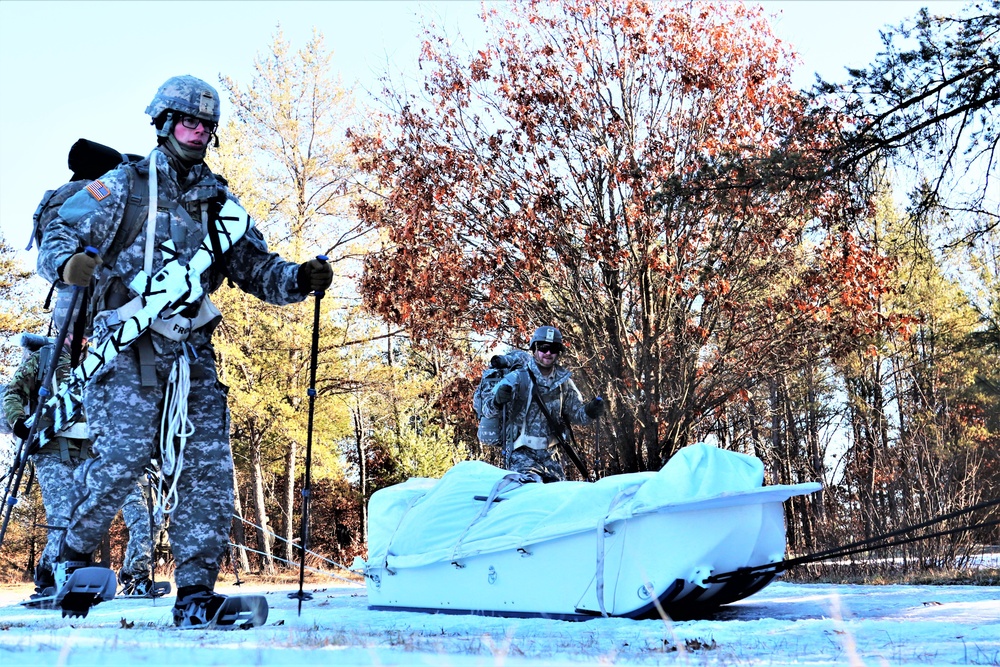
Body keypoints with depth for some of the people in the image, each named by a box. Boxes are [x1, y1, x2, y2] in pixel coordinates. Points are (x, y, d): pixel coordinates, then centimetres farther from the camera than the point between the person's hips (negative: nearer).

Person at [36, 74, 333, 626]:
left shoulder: (218, 201, 17)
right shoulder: (123, 186, 6)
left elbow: (254, 268, 13)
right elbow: (58, 235, 2)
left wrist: (299, 279, -7)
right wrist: (68, 262, -22)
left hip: (192, 352, 4)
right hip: (130, 347, -4)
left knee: (208, 467, -4)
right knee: (122, 457, -14)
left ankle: (195, 592, 4)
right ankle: (71, 558, 13)